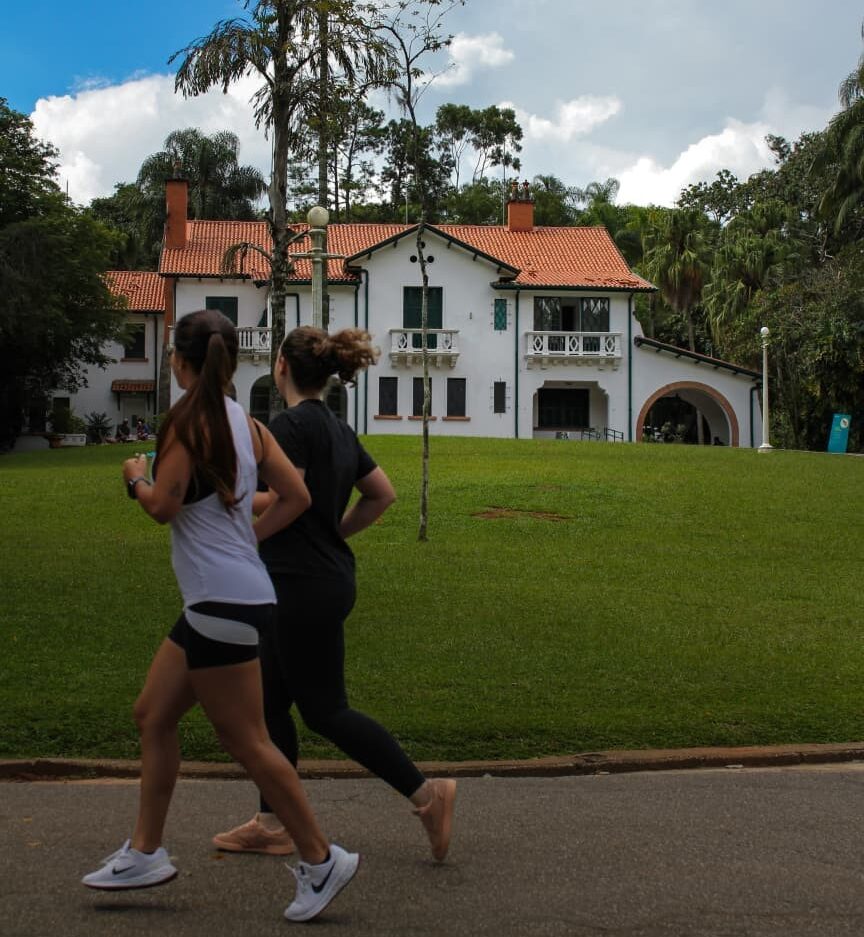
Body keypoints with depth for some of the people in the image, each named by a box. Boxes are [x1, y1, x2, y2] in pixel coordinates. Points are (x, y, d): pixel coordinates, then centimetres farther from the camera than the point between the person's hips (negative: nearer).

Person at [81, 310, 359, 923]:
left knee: (246, 740, -2)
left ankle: (321, 860, 5)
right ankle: (146, 853, 23)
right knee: (153, 716, 16)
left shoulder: (189, 419, -12)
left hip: (223, 602, -9)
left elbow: (163, 506, -16)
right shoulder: (248, 425, 10)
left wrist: (137, 478, 4)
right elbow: (296, 496, 8)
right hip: (224, 598, 9)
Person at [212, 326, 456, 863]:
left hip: (305, 588, -10)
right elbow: (383, 494, 17)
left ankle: (426, 793, 1)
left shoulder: (292, 424, -15)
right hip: (327, 579, 10)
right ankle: (273, 824, 20)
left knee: (325, 711, -2)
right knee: (271, 703, 14)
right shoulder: (337, 429, 13)